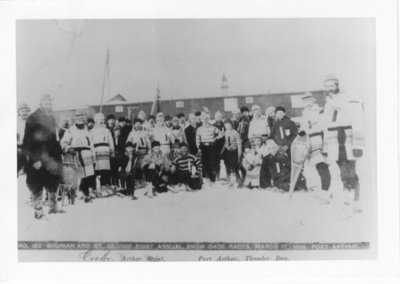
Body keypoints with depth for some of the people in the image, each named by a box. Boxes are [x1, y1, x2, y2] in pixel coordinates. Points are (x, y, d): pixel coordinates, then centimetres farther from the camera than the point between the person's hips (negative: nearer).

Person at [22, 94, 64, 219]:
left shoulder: (51, 118, 11)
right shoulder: (32, 119, -11)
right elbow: (28, 141, -14)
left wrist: (58, 154, 13)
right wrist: (35, 159, -19)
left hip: (52, 158, 7)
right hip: (37, 159, -7)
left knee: (53, 184, 13)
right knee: (37, 186, 0)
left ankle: (53, 207, 26)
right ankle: (38, 210, 9)